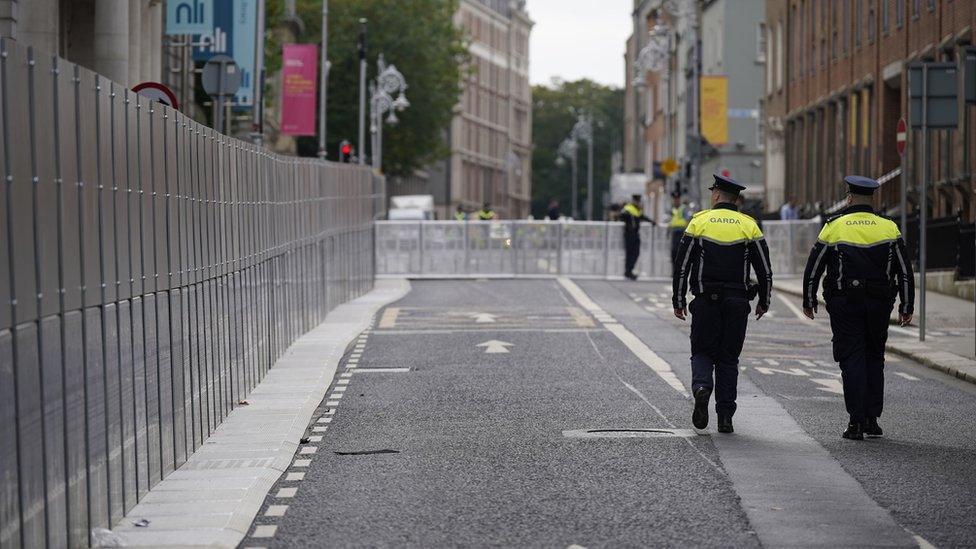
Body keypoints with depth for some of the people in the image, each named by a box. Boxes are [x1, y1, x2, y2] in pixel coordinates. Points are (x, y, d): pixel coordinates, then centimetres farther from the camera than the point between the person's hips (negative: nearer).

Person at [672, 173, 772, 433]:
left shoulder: (699, 222, 0)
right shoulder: (749, 225, 4)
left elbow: (682, 266, -1)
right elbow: (765, 270, 3)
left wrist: (678, 300, 6)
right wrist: (763, 302, 14)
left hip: (705, 301, -1)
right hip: (737, 302, 1)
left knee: (703, 352, 10)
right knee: (728, 358, 8)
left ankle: (701, 386, -21)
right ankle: (725, 416, 4)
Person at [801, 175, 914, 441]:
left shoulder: (833, 227, -2)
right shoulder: (889, 228, 3)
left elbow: (813, 268, 1)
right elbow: (905, 272, 4)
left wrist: (809, 301, 12)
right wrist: (906, 307, 10)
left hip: (844, 304, -2)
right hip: (879, 305, 2)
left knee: (852, 360, 0)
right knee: (874, 359, 14)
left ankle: (856, 422, -5)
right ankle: (872, 419, 13)